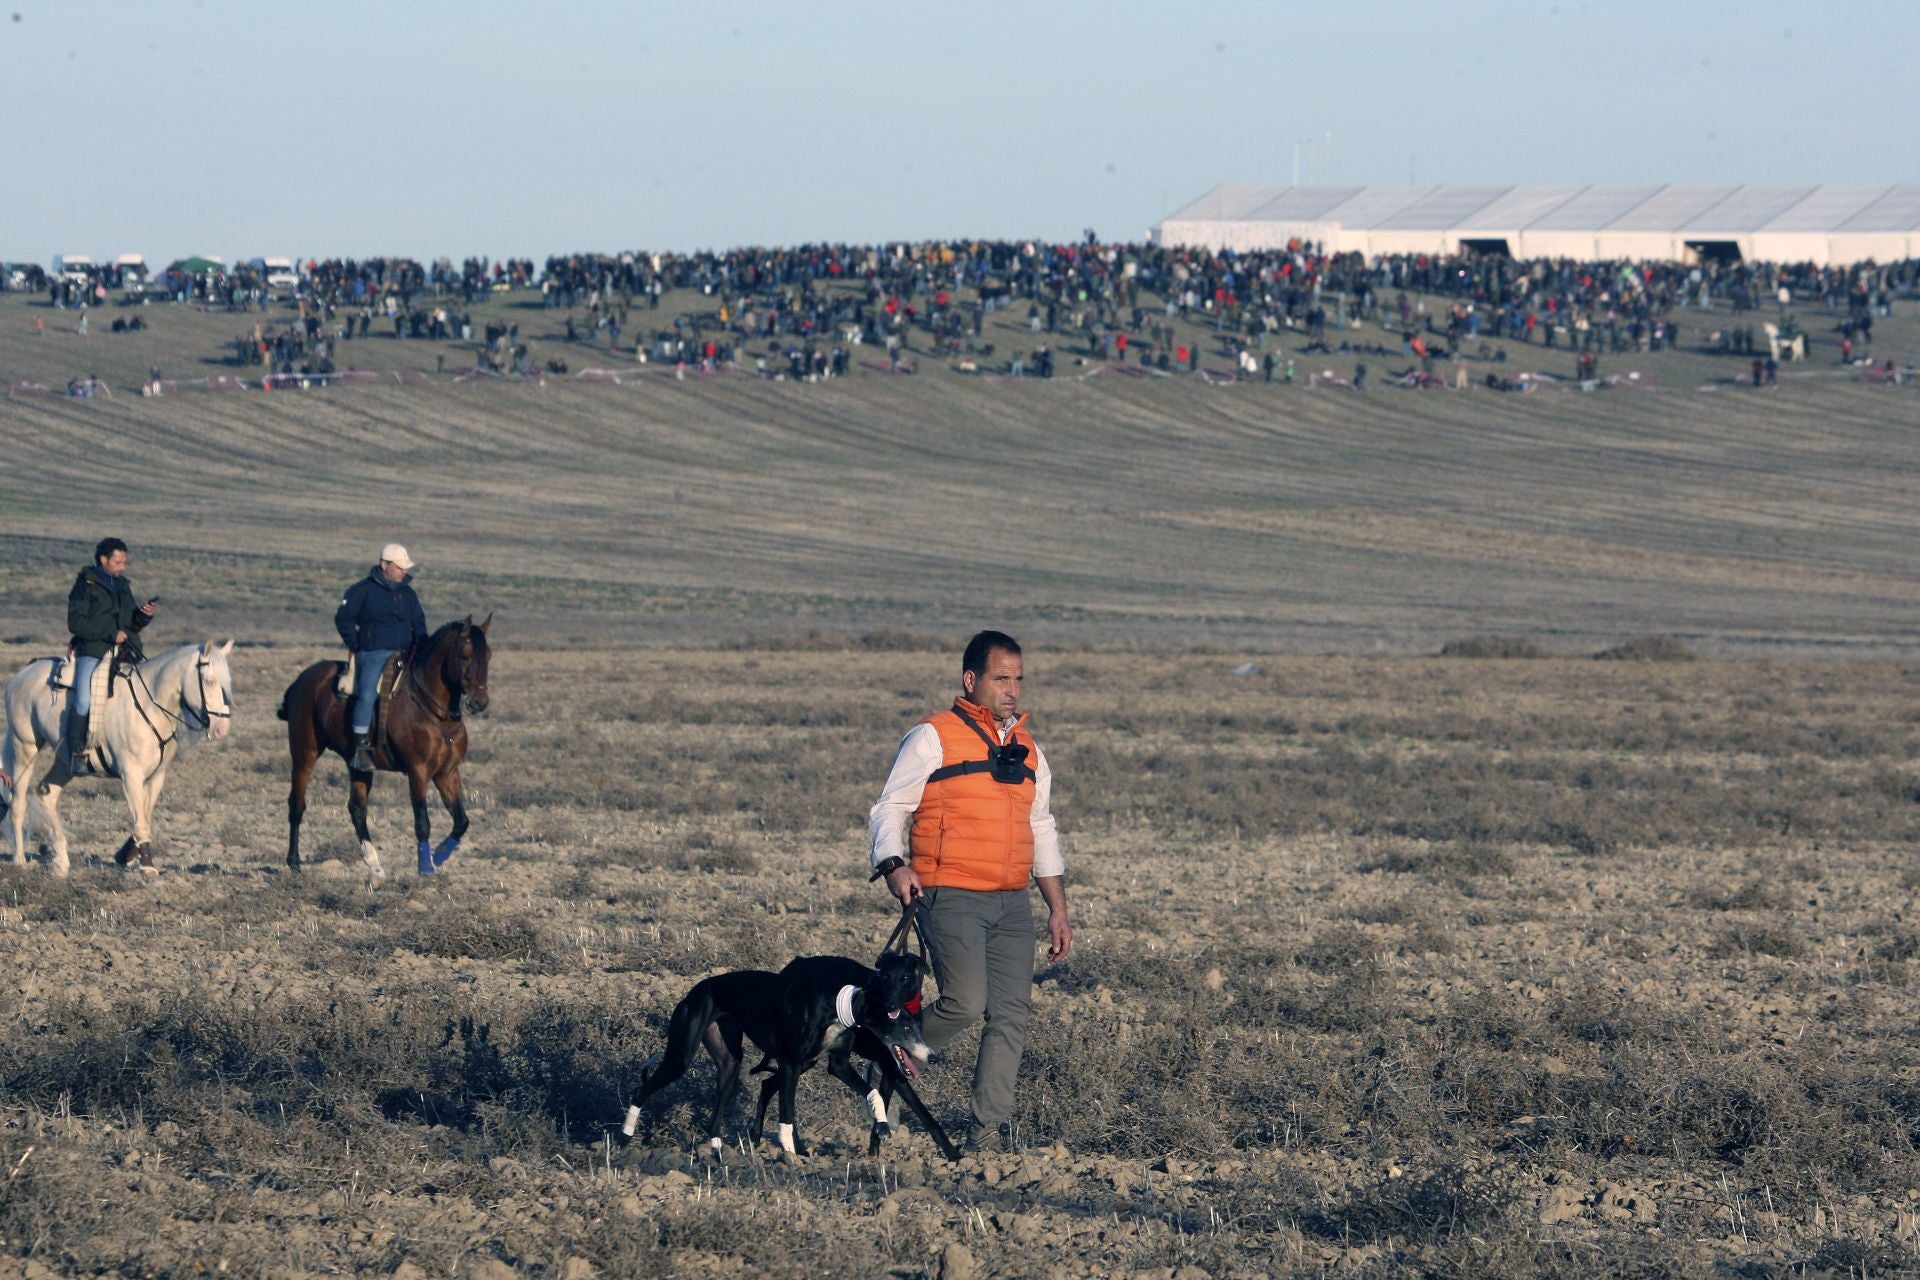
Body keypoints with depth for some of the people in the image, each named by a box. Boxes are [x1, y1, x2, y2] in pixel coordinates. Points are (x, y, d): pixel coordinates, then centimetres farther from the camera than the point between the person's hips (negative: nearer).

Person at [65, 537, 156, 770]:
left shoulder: (123, 586, 19)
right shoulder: (86, 585, 2)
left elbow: (134, 626, 24)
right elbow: (76, 623, -8)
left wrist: (144, 616, 1)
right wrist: (110, 634, -14)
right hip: (92, 651, -5)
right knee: (83, 701, -23)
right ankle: (77, 753, -14)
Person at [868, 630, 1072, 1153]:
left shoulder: (1027, 750, 17)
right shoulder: (933, 738, -2)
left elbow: (1042, 831, 23)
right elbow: (890, 810, -3)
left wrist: (1058, 909, 19)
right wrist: (894, 865, -22)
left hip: (1011, 903, 6)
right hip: (951, 897, -6)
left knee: (1011, 1014, -2)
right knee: (966, 1001, -19)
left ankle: (988, 1134, 1)